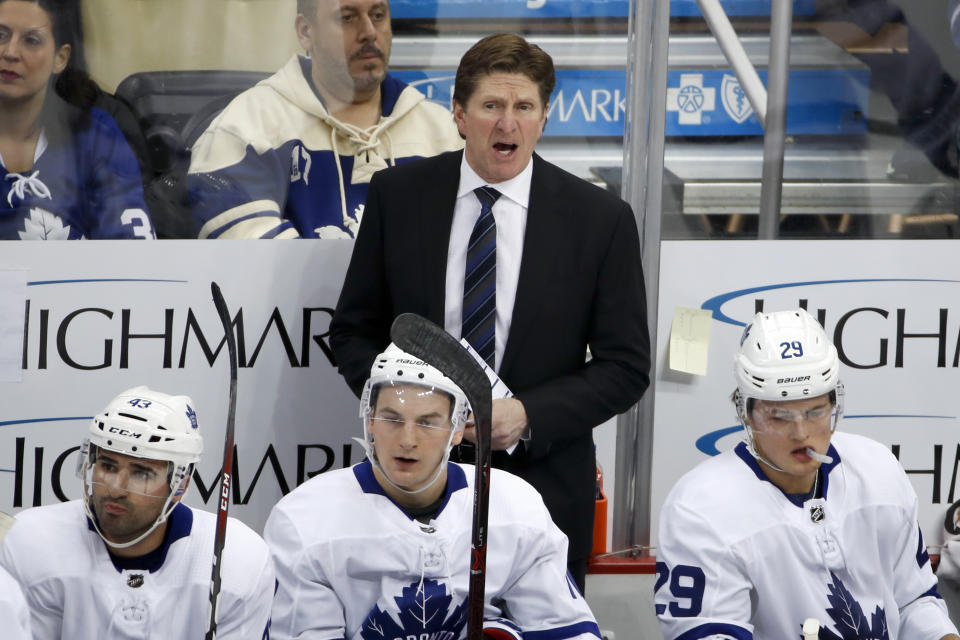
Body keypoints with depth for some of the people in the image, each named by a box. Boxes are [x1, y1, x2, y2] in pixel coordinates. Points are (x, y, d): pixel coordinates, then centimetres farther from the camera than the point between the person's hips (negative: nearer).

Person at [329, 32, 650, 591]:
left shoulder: (601, 219, -4)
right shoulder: (398, 196, 1)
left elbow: (626, 366, -1)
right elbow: (354, 330, 8)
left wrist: (528, 416, -15)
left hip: (544, 488, -1)